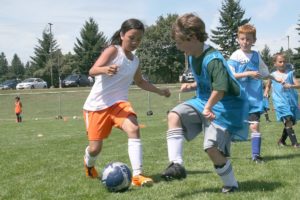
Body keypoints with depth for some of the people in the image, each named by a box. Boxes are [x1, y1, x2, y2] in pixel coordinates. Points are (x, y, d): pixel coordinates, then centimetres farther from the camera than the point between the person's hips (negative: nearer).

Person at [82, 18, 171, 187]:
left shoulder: (135, 60, 10)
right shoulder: (113, 50, -10)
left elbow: (140, 81, 31)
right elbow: (92, 71, -23)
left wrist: (159, 91, 25)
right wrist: (105, 69, -44)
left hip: (119, 102, 4)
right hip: (97, 105, -4)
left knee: (134, 129, -25)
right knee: (95, 148, 0)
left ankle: (137, 175, -29)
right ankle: (89, 164, 39)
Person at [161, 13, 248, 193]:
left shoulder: (213, 60, -24)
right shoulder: (192, 57, 5)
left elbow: (220, 88, -35)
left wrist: (208, 107, -43)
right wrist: (192, 86, 5)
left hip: (224, 106, -9)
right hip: (203, 101, 9)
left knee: (212, 147, -15)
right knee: (175, 115, -10)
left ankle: (231, 184, 9)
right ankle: (177, 164, -15)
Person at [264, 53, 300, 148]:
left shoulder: (290, 73, 8)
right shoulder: (273, 75, 8)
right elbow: (268, 86, 25)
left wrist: (291, 86, -21)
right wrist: (266, 92, 5)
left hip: (291, 100, 3)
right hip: (280, 102, -2)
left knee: (291, 122, 9)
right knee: (288, 121, -18)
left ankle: (282, 140, 29)